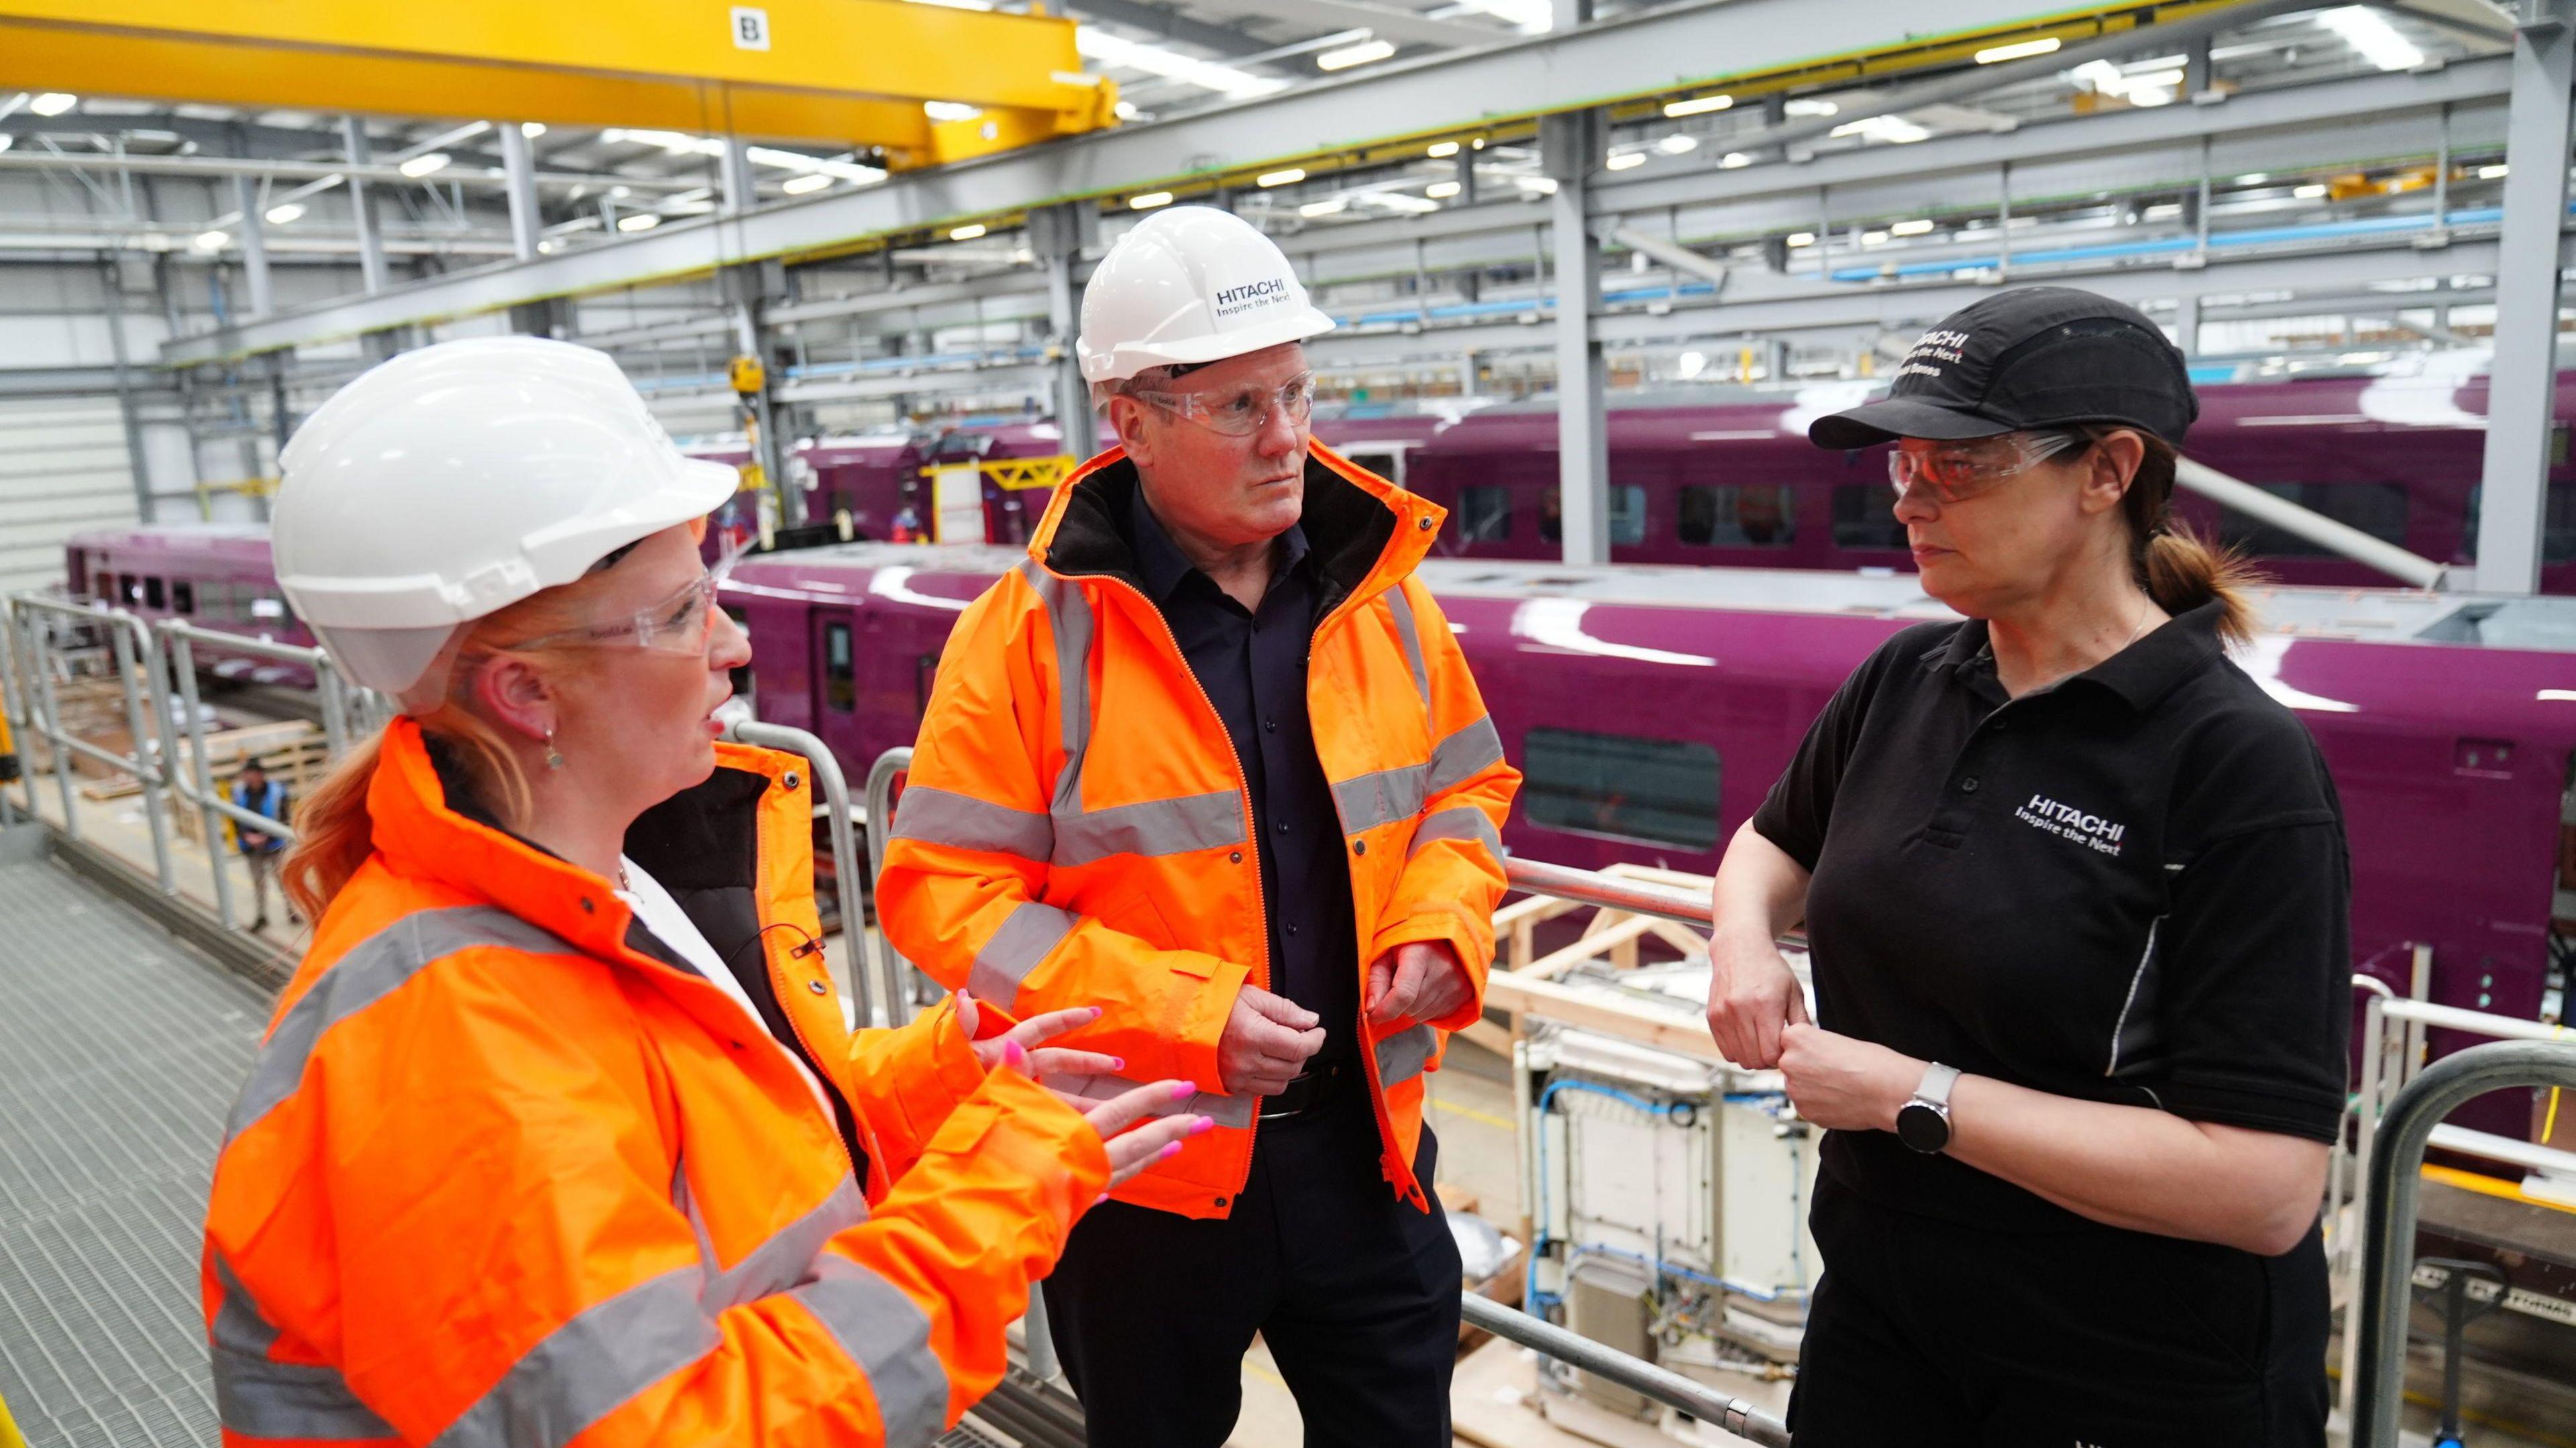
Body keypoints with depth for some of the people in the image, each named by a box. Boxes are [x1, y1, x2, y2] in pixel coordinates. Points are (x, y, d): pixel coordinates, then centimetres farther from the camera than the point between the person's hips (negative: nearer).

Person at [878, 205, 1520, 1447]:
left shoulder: (1378, 594, -1)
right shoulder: (1033, 630, -15)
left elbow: (1466, 784, 13)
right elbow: (940, 891, -15)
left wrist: (1440, 924, -7)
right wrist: (1183, 1016, -22)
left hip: (1363, 1139, 4)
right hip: (1140, 1168, -3)